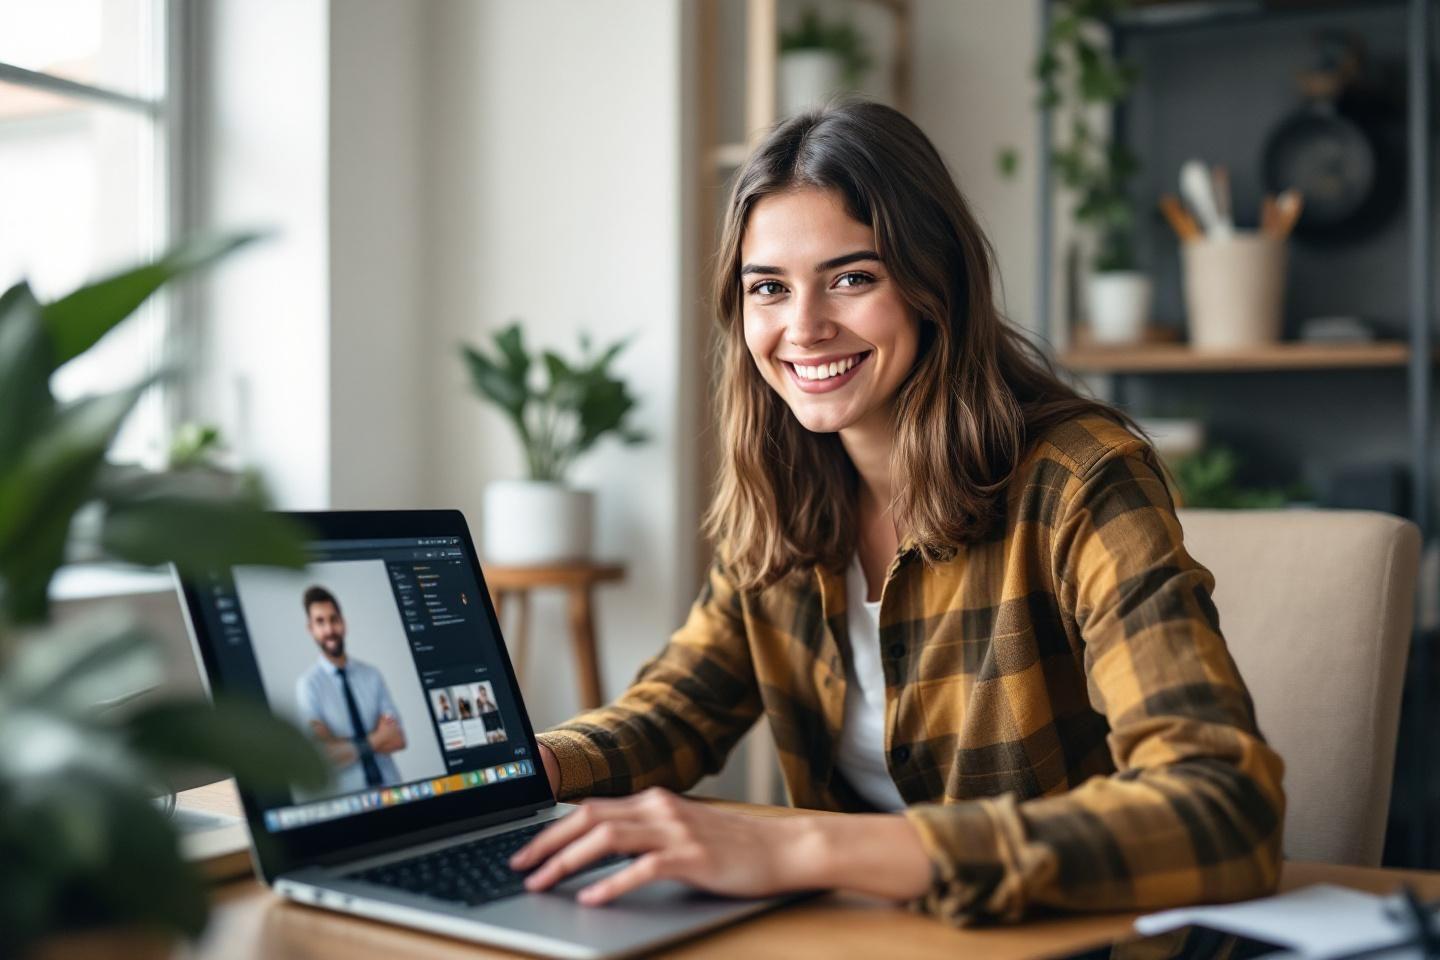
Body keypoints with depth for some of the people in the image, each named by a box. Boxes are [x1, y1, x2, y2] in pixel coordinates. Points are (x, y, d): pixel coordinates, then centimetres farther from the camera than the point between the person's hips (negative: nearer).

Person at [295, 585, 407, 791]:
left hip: (390, 787, 2)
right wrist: (375, 739, -7)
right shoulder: (308, 684, -5)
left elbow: (398, 739, -4)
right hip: (349, 796, -2)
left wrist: (346, 745, -14)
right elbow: (325, 753, -11)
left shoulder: (372, 675, 2)